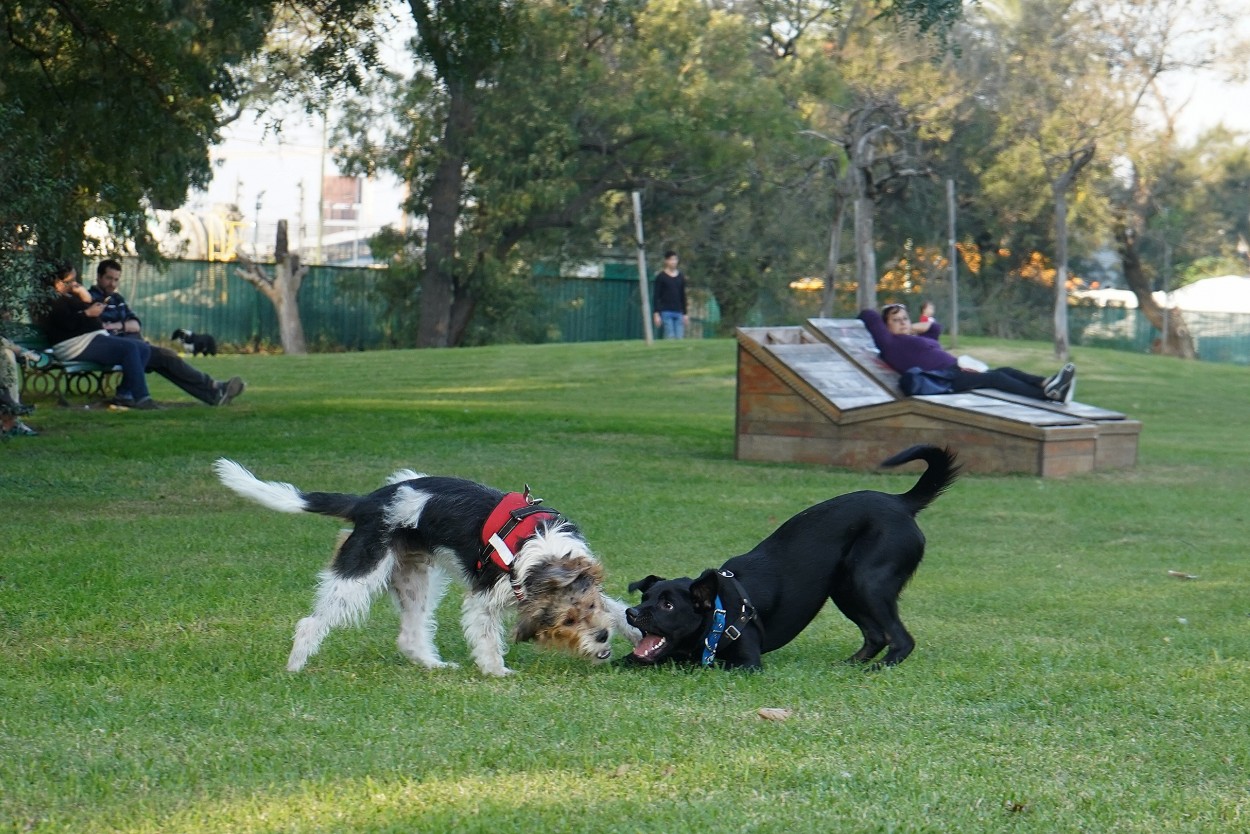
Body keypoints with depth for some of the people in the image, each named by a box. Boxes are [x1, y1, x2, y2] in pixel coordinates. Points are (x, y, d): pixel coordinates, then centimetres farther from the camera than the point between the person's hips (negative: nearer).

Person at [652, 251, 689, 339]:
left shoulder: (681, 276, 12)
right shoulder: (661, 276, -1)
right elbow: (656, 296, -2)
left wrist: (685, 314, 15)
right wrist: (656, 314, -9)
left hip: (679, 312, 4)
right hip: (666, 311, -4)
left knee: (680, 338, -3)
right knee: (670, 337, -11)